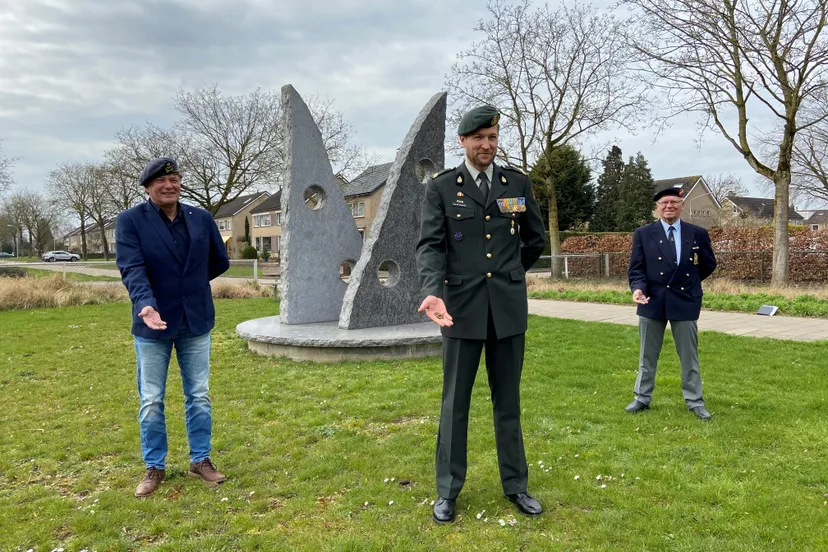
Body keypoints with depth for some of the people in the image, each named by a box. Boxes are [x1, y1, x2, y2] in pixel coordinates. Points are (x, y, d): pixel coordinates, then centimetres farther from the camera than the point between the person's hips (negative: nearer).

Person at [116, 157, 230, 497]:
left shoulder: (201, 219, 2)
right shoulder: (130, 221, -8)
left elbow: (220, 262, 12)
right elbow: (132, 268, -20)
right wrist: (145, 304, -36)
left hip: (196, 322, 3)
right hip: (154, 324, -2)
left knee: (199, 396, 11)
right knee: (151, 401, 8)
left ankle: (200, 460, 26)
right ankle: (154, 467, 24)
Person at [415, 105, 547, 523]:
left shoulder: (518, 183, 6)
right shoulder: (441, 187, -1)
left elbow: (535, 240, 17)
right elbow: (429, 246, -10)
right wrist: (433, 292, -26)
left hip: (508, 308, 2)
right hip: (461, 307, -2)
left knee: (508, 401, 12)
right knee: (454, 403, 7)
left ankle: (515, 485, 26)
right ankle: (448, 491, 20)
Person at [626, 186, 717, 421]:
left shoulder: (698, 234, 2)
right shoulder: (643, 234, 0)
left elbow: (709, 265, 13)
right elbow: (636, 268, -3)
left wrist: (688, 283, 13)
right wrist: (638, 287, -20)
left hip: (685, 301, 0)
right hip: (653, 301, 0)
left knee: (689, 356, 8)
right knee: (647, 355, 10)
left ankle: (694, 401, 19)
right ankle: (642, 398, 21)